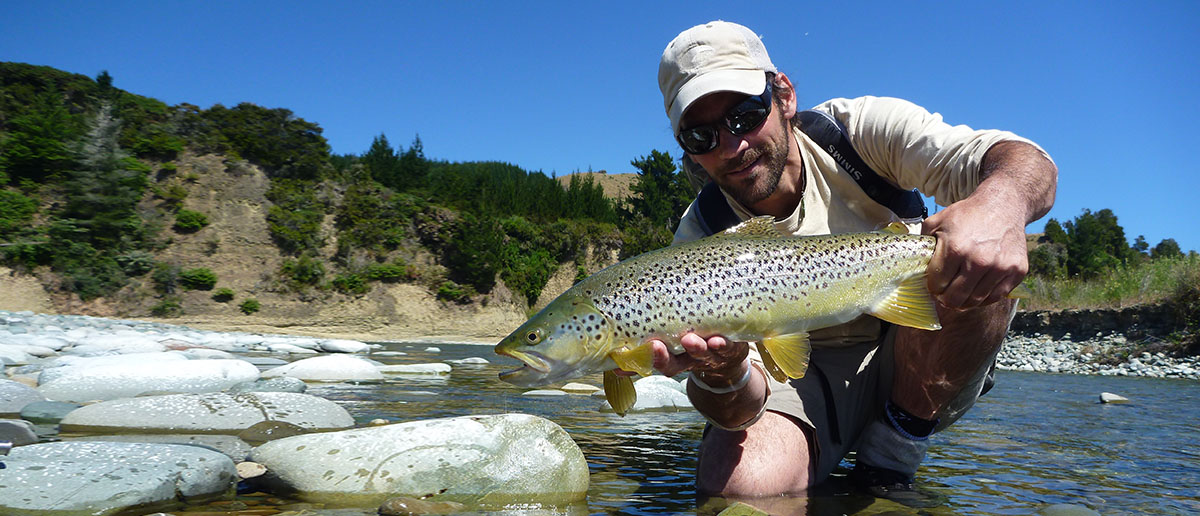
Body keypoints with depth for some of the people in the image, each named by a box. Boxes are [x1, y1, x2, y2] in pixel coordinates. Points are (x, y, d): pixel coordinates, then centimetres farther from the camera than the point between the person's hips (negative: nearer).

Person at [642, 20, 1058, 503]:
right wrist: (722, 376, -44)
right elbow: (738, 411, -19)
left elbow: (1031, 164, -25)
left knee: (979, 255, -29)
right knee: (734, 478, -32)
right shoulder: (700, 238, -14)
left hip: (922, 371, 2)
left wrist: (999, 203, -50)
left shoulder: (865, 130, -14)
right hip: (801, 377, -1)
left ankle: (891, 452, -10)